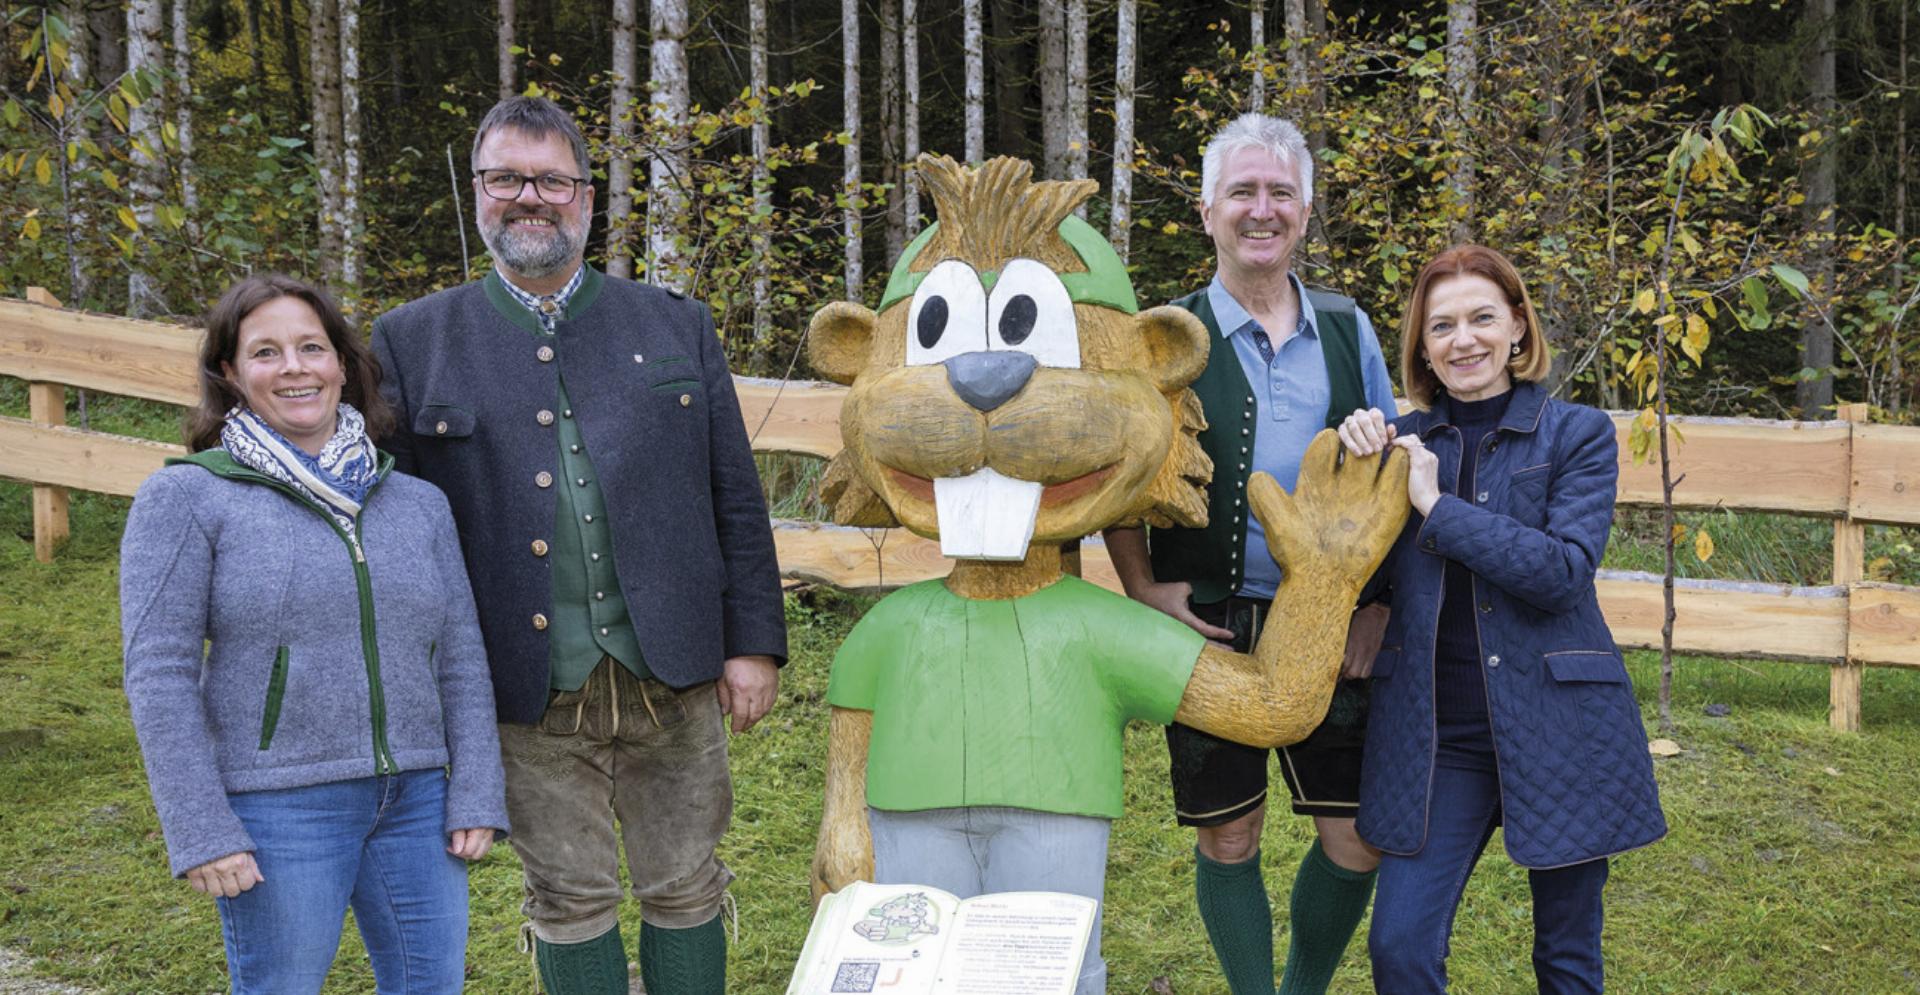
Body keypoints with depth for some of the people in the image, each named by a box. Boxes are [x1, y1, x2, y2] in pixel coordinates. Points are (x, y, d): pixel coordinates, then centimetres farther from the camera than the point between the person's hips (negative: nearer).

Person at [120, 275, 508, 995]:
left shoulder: (419, 504, 8)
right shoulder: (186, 497, -4)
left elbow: (460, 660, 9)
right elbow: (158, 673, -7)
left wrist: (476, 797, 2)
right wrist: (198, 829, -12)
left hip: (415, 800, 4)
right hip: (277, 808, -4)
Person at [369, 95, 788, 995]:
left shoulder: (677, 327, 6)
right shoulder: (411, 343, 4)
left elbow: (737, 501, 5)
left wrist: (753, 642, 0)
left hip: (671, 676, 1)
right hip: (530, 693, 0)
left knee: (685, 891, 12)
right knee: (571, 902, 12)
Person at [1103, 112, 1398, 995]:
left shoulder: (1347, 329, 8)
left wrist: (1378, 604, 5)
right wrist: (1144, 591, -8)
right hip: (1211, 629, -2)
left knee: (1358, 839, 6)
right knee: (1227, 839, 7)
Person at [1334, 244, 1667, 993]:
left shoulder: (1578, 435, -2)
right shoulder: (1403, 444, 6)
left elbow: (1565, 571, -16)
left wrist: (1439, 505, -17)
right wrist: (1354, 462, -10)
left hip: (1556, 728, -2)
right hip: (1438, 734, 2)